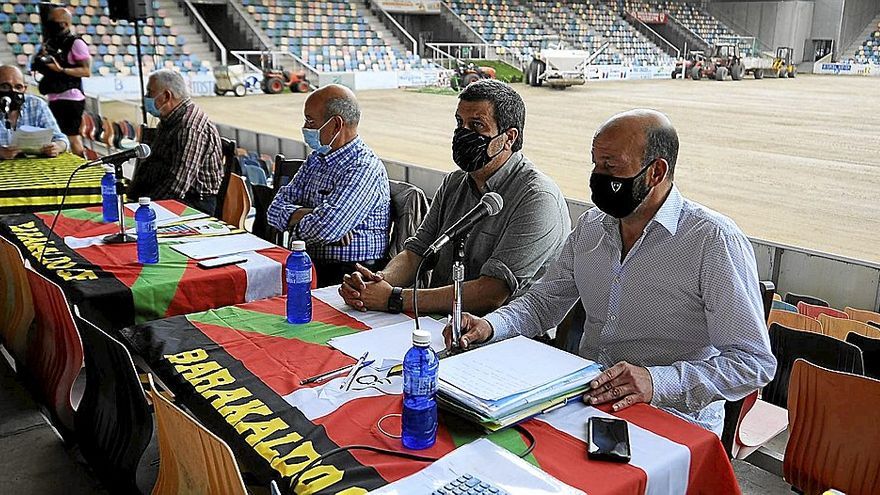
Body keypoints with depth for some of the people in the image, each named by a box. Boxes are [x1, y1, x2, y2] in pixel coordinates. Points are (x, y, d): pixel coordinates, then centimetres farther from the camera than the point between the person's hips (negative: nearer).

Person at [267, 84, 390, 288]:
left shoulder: (365, 169, -15)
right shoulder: (316, 160, 13)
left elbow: (325, 229, -25)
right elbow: (276, 209, 8)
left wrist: (295, 219, -4)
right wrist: (310, 215, -12)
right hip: (311, 265, 8)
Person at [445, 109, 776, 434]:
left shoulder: (715, 241, -13)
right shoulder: (590, 227, 8)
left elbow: (755, 362, -15)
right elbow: (543, 303, 16)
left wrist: (657, 381, -29)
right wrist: (489, 326, -5)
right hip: (587, 398, 7)